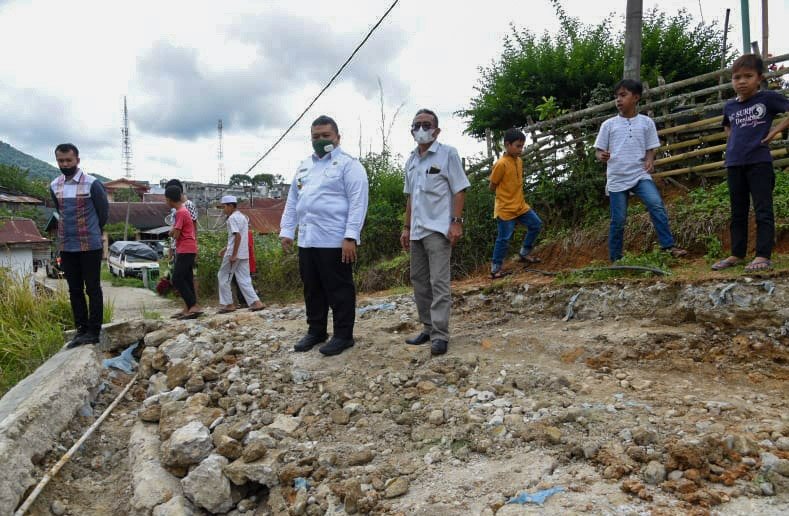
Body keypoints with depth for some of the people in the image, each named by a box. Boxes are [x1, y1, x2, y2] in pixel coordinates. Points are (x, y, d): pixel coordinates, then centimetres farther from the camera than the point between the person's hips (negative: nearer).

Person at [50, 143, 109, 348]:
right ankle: (81, 330, 18)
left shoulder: (92, 184, -11)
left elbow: (104, 212, -2)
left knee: (92, 289, 1)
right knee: (75, 290, 10)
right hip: (66, 246, 5)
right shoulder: (54, 186, 6)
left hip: (90, 245, -5)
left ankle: (94, 331, 8)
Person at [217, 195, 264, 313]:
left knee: (223, 277, 5)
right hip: (244, 254, 8)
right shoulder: (242, 216, 17)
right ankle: (255, 302, -3)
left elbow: (238, 236, -21)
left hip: (234, 253, -8)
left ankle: (228, 304, 8)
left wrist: (233, 254, -21)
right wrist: (226, 249, 25)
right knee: (244, 279, 7)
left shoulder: (233, 218, -12)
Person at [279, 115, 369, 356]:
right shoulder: (304, 166, 19)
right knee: (312, 289, 14)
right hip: (306, 240, 7)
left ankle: (343, 334, 11)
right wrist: (287, 231, 13)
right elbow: (292, 201, 21)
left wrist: (350, 237, -19)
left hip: (334, 240, -7)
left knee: (338, 289, 1)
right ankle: (315, 330, 27)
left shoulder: (348, 164, -4)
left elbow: (358, 202, -12)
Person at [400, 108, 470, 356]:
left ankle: (440, 335, -7)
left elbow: (459, 190, -7)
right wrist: (406, 227, 16)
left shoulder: (448, 153, -3)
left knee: (439, 282, -9)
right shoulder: (411, 161, 15)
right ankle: (428, 328, 21)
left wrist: (457, 222, -15)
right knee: (419, 280, 11)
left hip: (438, 229, -7)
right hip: (417, 230, 7)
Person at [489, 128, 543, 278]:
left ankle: (524, 253, 26)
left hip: (520, 206, 8)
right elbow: (492, 187, -13)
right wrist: (505, 194, -1)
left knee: (536, 224, 12)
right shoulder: (501, 164, -19)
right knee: (504, 239, -2)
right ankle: (495, 268, 10)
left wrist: (516, 195, 6)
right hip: (505, 209, -8)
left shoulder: (519, 161, 6)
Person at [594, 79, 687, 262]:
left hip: (640, 175, 0)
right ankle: (615, 259, 14)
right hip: (617, 178, 0)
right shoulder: (608, 124, 5)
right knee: (618, 220, 3)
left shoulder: (646, 122, 7)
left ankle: (668, 246, -11)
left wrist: (650, 161, -13)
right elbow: (599, 150, 7)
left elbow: (650, 148, 9)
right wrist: (602, 156, -17)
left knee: (657, 206, -20)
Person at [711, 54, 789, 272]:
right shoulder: (729, 106, 11)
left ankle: (764, 255, -3)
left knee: (763, 210, -4)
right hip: (734, 163, 5)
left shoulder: (768, 98, -3)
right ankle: (737, 254, 17)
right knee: (738, 212, 10)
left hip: (759, 161, -5)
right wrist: (736, 140, 14)